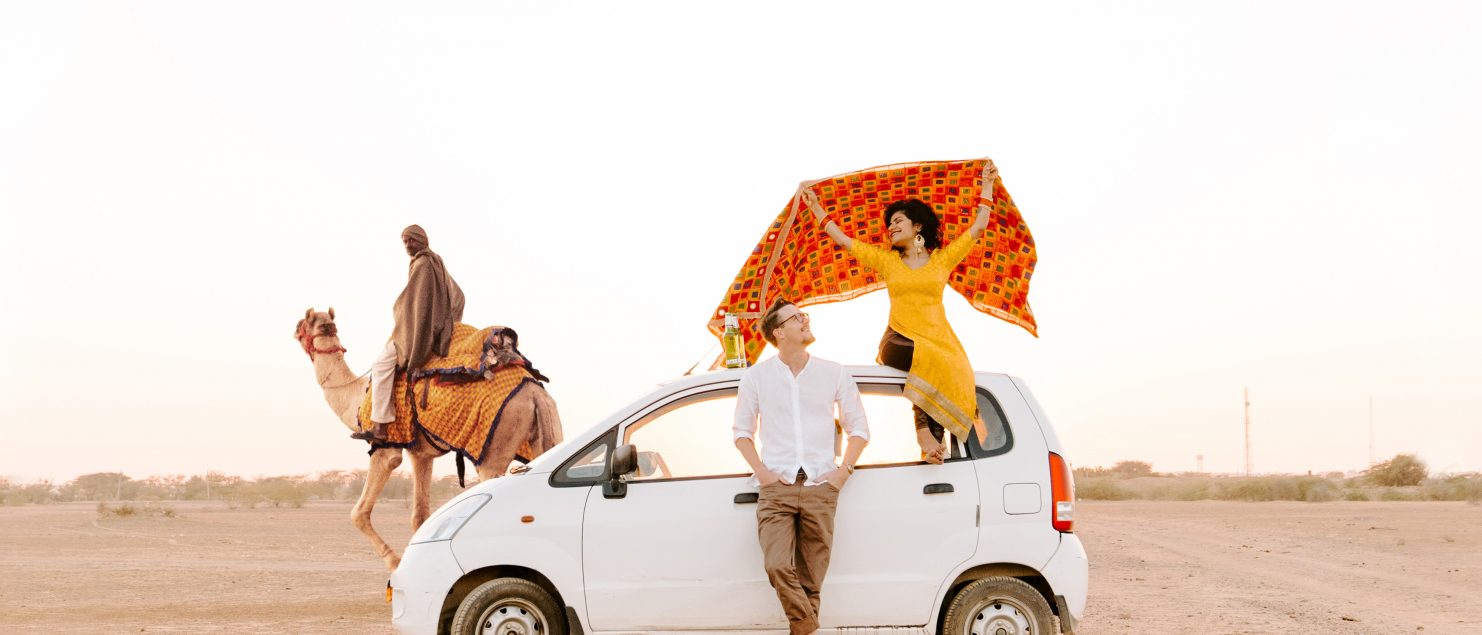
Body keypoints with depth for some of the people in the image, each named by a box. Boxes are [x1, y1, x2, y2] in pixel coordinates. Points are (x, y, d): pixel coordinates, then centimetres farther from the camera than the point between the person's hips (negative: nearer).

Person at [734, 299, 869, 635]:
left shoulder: (834, 374, 7)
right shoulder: (757, 376, 5)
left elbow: (859, 426, 13)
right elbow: (742, 430, 12)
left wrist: (843, 471, 1)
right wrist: (762, 472, -1)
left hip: (820, 488, 1)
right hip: (776, 489, -1)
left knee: (811, 579, 2)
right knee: (778, 566, -19)